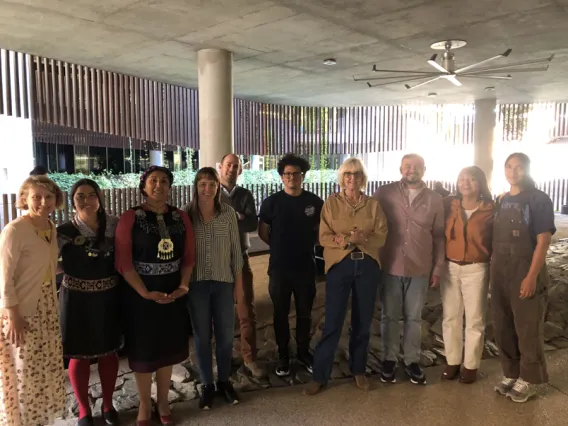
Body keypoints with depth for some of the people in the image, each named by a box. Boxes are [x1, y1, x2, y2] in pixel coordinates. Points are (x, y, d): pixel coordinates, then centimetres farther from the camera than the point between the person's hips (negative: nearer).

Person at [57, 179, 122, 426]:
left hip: (108, 298, 2)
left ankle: (108, 405, 35)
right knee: (80, 355, 10)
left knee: (109, 352, 14)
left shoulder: (114, 224, -3)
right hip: (77, 299, -2)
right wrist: (69, 269, -17)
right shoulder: (65, 231, -8)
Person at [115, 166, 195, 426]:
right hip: (140, 294, -3)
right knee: (143, 350, 9)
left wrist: (183, 285, -10)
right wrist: (145, 293, -19)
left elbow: (189, 256, 4)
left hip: (172, 294, 3)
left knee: (167, 348, 14)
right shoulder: (130, 218, -9)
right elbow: (123, 262, -13)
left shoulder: (181, 218, 3)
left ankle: (163, 403, 33)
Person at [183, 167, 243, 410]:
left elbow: (236, 248, 3)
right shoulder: (186, 214, -4)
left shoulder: (228, 213, -2)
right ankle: (207, 384, 27)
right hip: (196, 282, -1)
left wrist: (239, 279, 4)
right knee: (202, 335, 10)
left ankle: (224, 381, 30)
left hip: (224, 281, 1)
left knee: (226, 334, 9)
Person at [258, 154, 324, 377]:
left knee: (304, 313, 12)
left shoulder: (315, 202, -1)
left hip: (306, 267, 1)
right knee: (281, 314, 9)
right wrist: (281, 247, 8)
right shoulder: (271, 202, -4)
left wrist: (306, 244, 3)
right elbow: (263, 232, 4)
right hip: (279, 268, -1)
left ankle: (304, 353, 29)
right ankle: (283, 356, 25)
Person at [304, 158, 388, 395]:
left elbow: (382, 237, 0)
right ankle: (320, 376, 11)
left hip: (368, 266, 2)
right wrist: (345, 239, -22)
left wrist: (363, 238, -19)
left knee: (363, 321, 12)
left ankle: (358, 370, 30)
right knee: (332, 322, -1)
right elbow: (323, 237, -5)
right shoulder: (331, 203, 1)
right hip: (339, 265, -2)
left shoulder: (373, 204, 5)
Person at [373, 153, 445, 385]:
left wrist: (438, 268, 5)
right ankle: (389, 359, 25)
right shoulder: (384, 193, -3)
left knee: (414, 318, 12)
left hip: (420, 269, 1)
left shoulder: (435, 199, 3)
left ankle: (412, 361, 26)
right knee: (389, 316, 10)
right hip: (390, 267, -1)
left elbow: (439, 237, 7)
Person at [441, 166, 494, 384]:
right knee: (451, 317, 10)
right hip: (450, 268, 2)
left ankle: (471, 365, 23)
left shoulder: (490, 209, -6)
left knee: (474, 319, 8)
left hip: (476, 270, -2)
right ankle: (452, 362, 25)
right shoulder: (448, 205, 0)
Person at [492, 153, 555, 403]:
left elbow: (543, 241, -12)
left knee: (528, 330, 4)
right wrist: (494, 270, 8)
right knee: (503, 328, 11)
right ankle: (511, 374, 27)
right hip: (500, 274, 6)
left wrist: (532, 276, -18)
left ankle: (528, 380, 20)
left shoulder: (539, 200, -6)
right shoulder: (501, 201, 11)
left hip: (526, 274, -6)